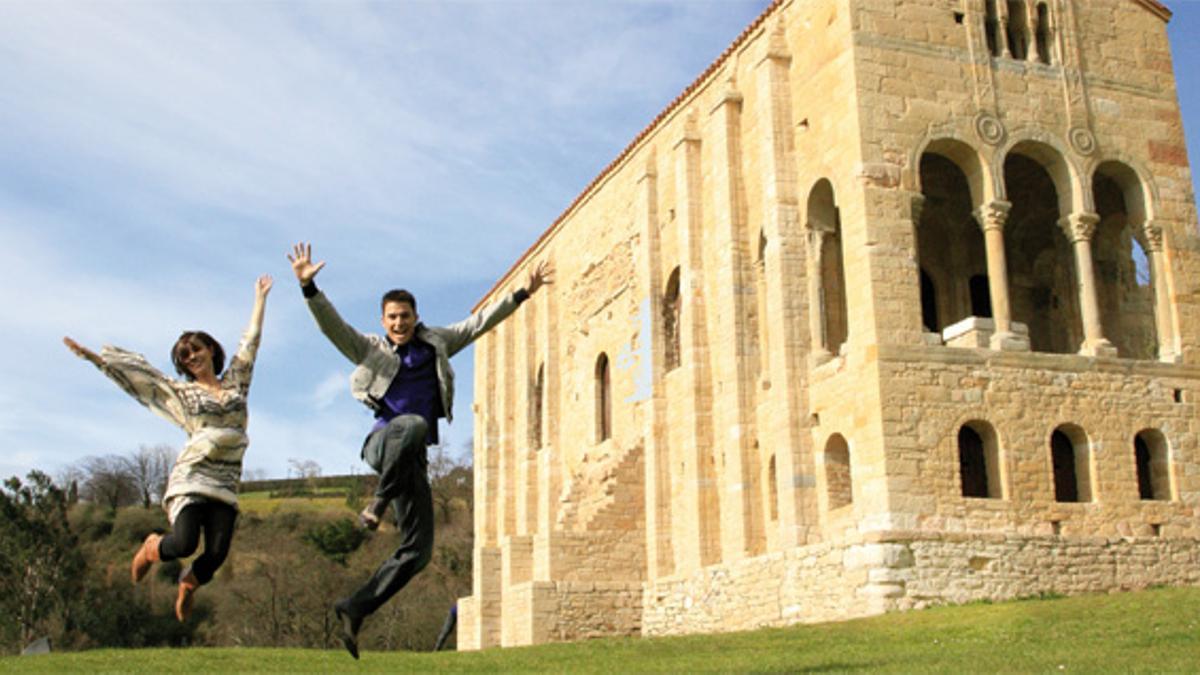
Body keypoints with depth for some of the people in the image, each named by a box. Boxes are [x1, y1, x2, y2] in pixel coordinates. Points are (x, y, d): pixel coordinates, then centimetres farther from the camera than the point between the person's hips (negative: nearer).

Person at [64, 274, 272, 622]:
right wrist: (94, 357, 4)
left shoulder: (234, 382, 17)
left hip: (226, 481, 2)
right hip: (191, 476, -2)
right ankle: (152, 547, 17)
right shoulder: (182, 391, 12)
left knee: (217, 553, -9)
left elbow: (250, 342, 23)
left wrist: (260, 299, 28)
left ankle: (188, 583, 25)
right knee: (184, 543, -20)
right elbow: (138, 373, 9)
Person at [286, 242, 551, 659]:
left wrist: (523, 293, 15)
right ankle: (380, 500, -26)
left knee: (418, 551, -2)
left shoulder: (436, 343, 18)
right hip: (383, 442, -4)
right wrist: (308, 286, -18)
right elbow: (331, 325, -3)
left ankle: (354, 609, 6)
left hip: (413, 459, 4)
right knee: (413, 425, -42)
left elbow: (479, 323, 19)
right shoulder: (370, 350, 9)